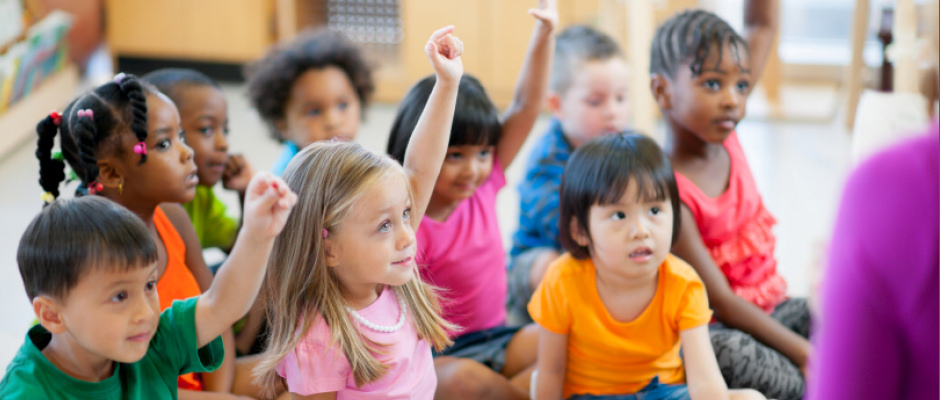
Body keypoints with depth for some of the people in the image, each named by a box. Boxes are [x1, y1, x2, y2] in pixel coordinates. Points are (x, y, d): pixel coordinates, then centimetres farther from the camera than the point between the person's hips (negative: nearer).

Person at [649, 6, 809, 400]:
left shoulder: (725, 137, -3)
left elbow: (762, 25, 4)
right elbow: (719, 300, -23)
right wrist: (803, 353, -27)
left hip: (772, 306, 7)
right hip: (715, 329, -7)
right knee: (729, 353, -38)